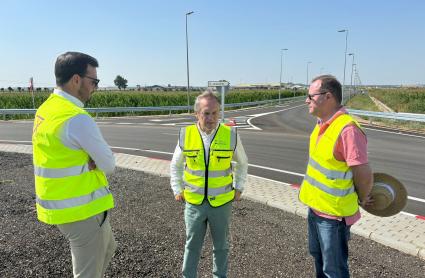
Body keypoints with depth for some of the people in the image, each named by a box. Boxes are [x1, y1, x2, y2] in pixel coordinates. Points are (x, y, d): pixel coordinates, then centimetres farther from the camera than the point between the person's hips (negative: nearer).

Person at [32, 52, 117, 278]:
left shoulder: (47, 109, 5)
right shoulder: (77, 118, -24)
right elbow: (109, 165, -17)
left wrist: (89, 161, -5)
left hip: (61, 203, 9)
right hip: (81, 208, -9)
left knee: (107, 248, 28)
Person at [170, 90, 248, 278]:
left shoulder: (231, 135, -10)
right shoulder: (186, 135, -8)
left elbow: (242, 163, 8)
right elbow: (175, 165, 8)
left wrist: (238, 188, 6)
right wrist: (177, 189, 5)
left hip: (222, 202, 0)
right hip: (194, 202, 0)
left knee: (221, 246, 20)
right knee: (192, 245, 16)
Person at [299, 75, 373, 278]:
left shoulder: (347, 129, -27)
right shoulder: (322, 124, 1)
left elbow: (364, 175, -24)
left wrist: (361, 200, -6)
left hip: (333, 214, -8)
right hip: (315, 206, 8)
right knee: (318, 255, 28)